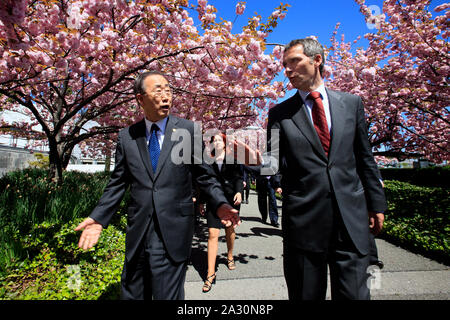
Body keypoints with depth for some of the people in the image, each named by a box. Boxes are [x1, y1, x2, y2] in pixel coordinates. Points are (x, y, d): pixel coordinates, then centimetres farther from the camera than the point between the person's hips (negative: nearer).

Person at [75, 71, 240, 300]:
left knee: (168, 295, 10)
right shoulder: (126, 137, 4)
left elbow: (204, 176, -1)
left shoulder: (188, 130, -3)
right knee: (132, 294, 21)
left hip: (173, 234, -3)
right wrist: (98, 218, -1)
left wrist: (220, 204, -15)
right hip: (137, 234, 3)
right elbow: (118, 183, 9)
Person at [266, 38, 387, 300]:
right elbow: (274, 162, -5)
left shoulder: (351, 103, 9)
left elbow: (365, 158, 11)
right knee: (306, 294, 13)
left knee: (354, 293, 10)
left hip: (351, 218, 2)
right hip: (304, 219, -1)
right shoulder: (280, 113, 3)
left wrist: (377, 204, 11)